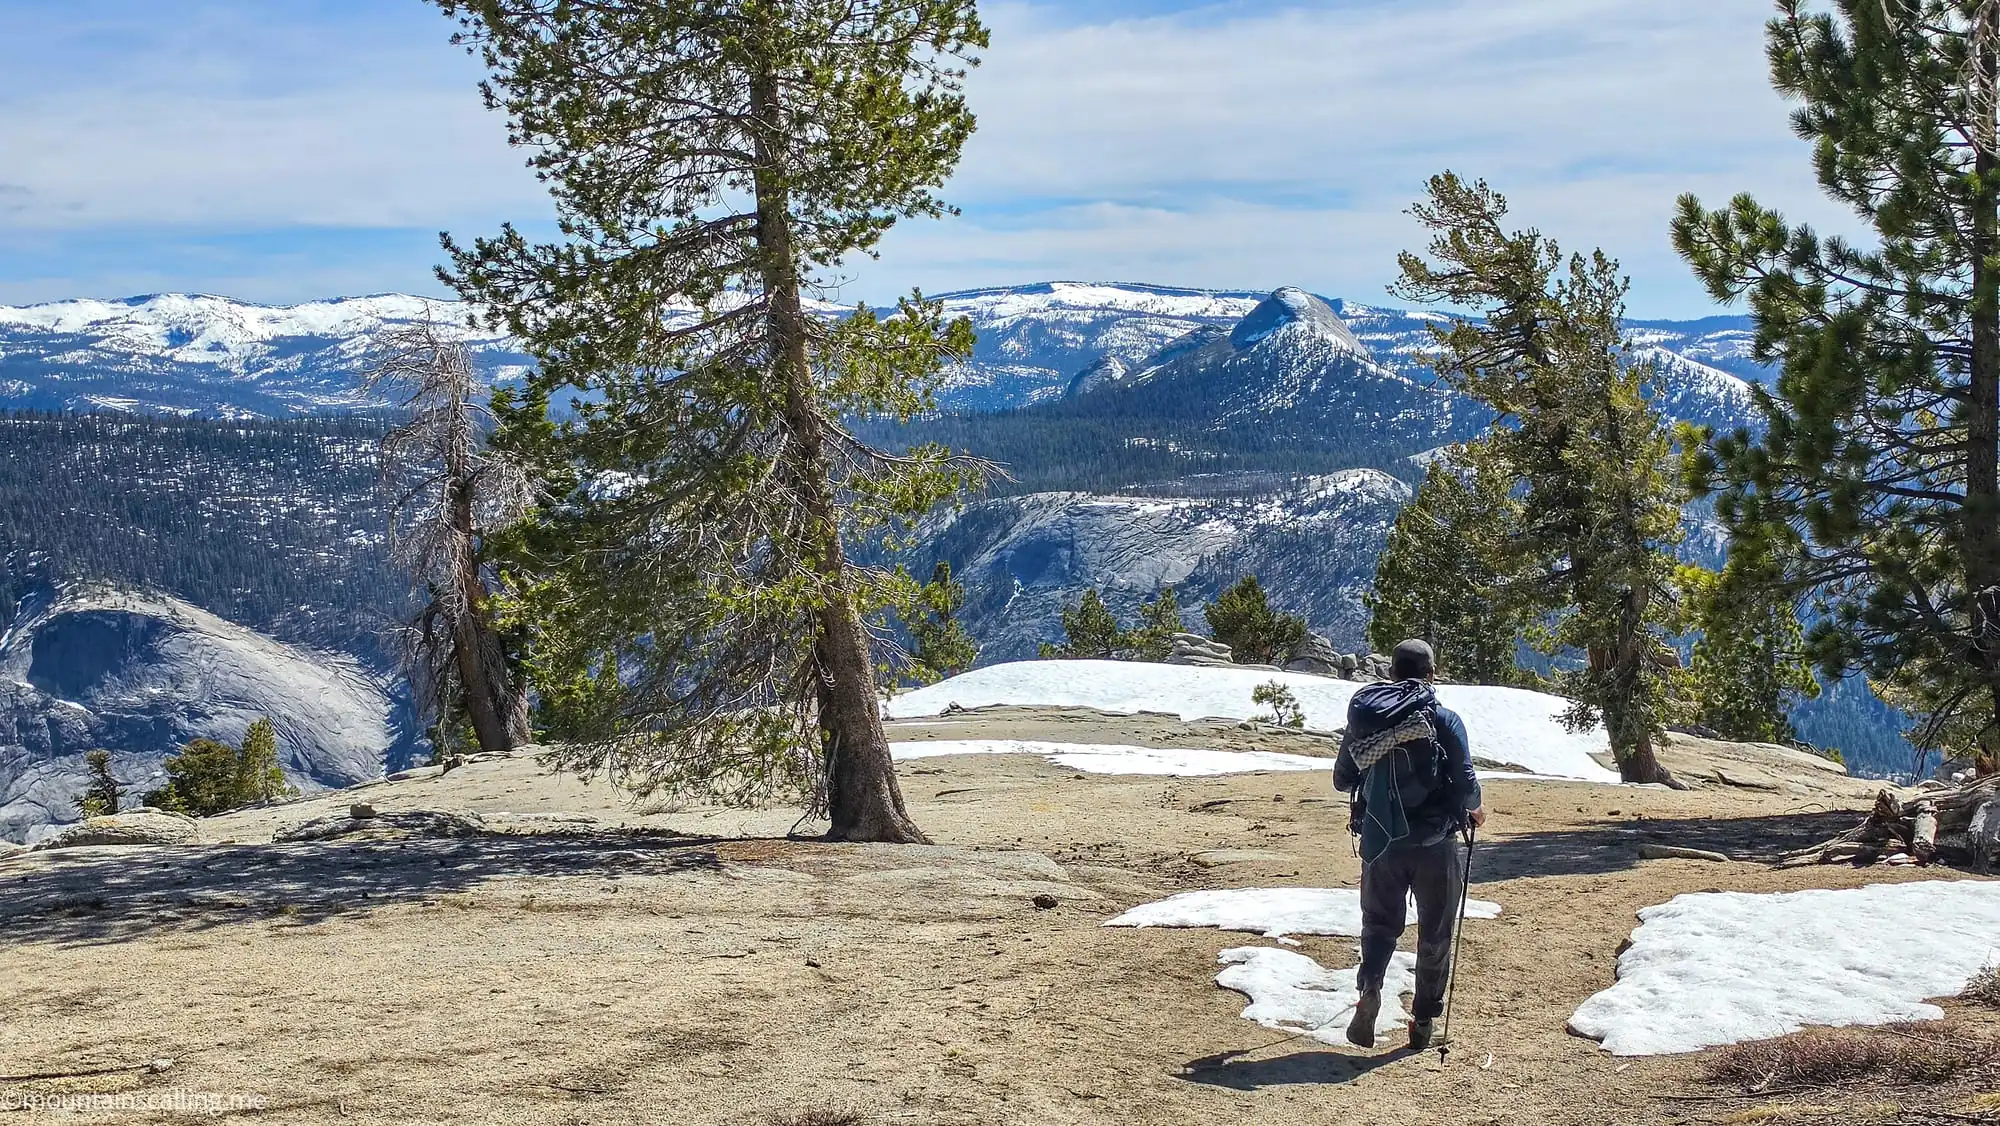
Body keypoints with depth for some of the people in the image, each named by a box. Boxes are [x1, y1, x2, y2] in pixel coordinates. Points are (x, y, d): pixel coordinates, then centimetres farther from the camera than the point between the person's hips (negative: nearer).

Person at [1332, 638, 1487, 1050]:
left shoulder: (1363, 718, 2)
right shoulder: (1443, 719, -7)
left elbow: (1342, 780, 11)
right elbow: (1466, 784, -11)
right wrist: (1473, 810, 12)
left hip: (1381, 842, 2)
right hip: (1436, 844, -2)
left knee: (1379, 924, 16)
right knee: (1435, 935, 12)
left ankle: (1369, 989, -11)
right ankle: (1423, 1022, 15)